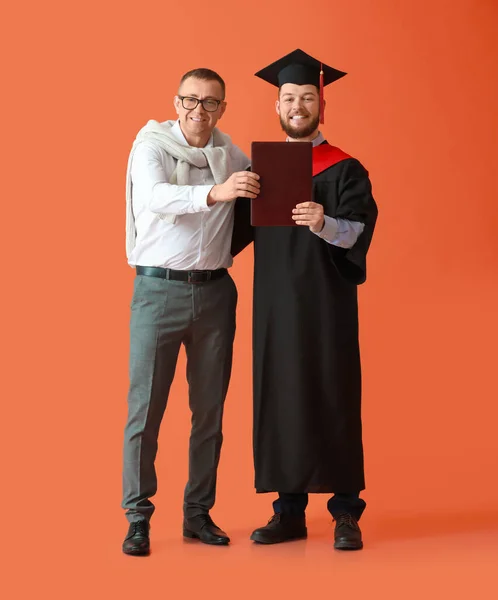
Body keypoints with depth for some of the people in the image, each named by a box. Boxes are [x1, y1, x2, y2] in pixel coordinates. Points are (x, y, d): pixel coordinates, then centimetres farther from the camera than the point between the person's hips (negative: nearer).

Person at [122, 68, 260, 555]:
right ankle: (138, 519, 6)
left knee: (210, 410, 8)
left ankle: (198, 513, 18)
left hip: (214, 291, 4)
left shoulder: (231, 155, 8)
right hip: (160, 290, -4)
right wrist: (214, 193, -42)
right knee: (146, 407, -3)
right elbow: (154, 195, -26)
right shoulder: (151, 146, -5)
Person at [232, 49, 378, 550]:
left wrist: (325, 223, -32)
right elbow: (238, 231, 16)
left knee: (333, 402, -1)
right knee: (279, 403, 4)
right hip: (274, 307, 4)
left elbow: (359, 231, -14)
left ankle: (346, 514, 8)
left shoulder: (345, 170, 0)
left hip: (327, 306, -4)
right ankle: (290, 511, 13)